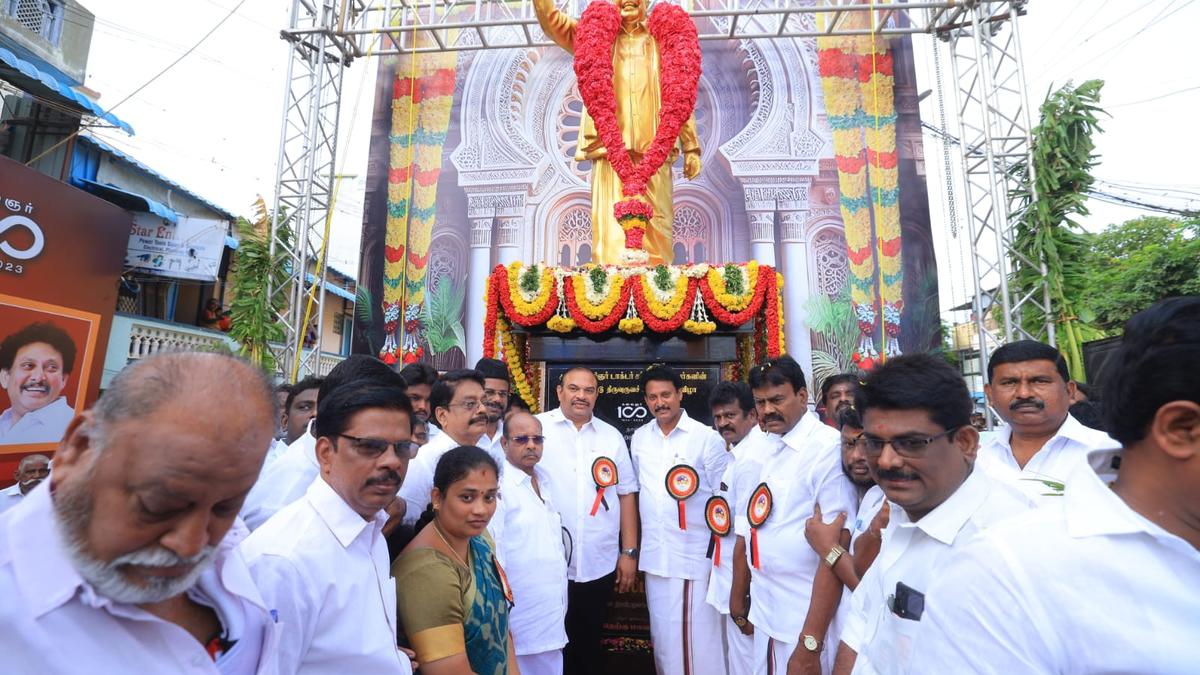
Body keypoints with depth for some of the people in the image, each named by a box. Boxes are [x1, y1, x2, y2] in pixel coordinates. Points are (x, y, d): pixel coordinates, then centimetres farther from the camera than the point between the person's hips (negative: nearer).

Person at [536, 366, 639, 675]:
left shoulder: (612, 436, 5)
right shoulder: (536, 428, -4)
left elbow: (626, 494, 8)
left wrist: (629, 552, 5)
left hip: (599, 565, 2)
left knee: (589, 644, 18)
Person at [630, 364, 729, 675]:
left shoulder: (707, 438, -11)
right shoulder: (639, 438, 4)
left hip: (695, 556, -5)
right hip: (654, 556, 5)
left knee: (697, 636, 3)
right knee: (661, 635, 18)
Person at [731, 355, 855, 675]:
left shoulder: (829, 447, -17)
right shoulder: (765, 448, 4)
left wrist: (810, 643, -18)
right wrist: (739, 595, 13)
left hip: (809, 620, -6)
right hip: (765, 613, 6)